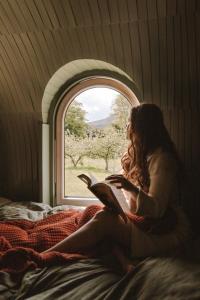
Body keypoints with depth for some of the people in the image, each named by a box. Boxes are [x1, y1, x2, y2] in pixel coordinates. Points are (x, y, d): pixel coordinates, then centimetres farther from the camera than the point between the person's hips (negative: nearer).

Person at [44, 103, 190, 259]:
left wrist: (132, 189, -37)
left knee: (104, 219, -30)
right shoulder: (144, 154, 10)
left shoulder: (162, 159, -17)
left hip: (165, 231, -8)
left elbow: (156, 210, -24)